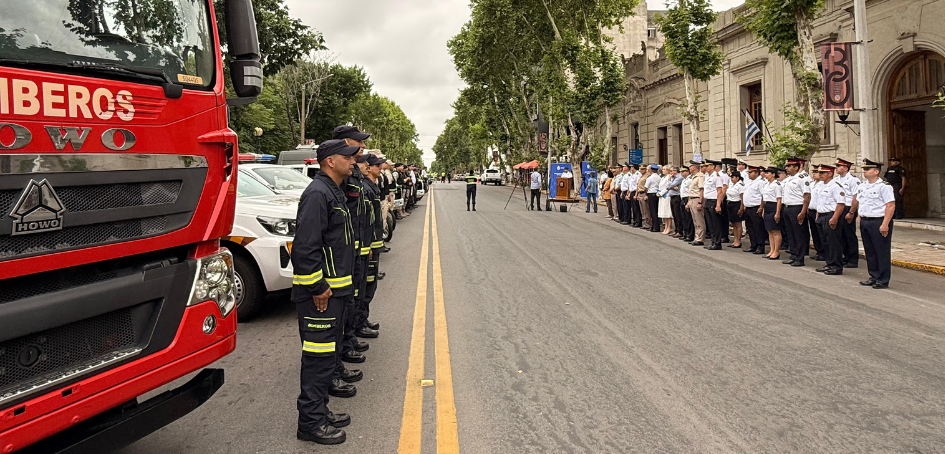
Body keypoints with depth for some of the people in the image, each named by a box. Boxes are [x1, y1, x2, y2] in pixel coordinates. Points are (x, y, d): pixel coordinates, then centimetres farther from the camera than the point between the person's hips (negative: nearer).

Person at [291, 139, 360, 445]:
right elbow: (305, 247, -24)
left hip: (335, 289, 11)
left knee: (328, 352, 17)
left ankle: (320, 410, 29)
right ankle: (310, 423, 5)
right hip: (320, 292, -11)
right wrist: (317, 288, -20)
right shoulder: (318, 194, -17)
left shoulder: (334, 192, 17)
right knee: (318, 356, -4)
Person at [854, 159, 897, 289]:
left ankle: (883, 280, 5)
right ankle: (874, 277, 23)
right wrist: (861, 219, 14)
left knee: (882, 252, -1)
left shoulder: (884, 186, -10)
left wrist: (885, 224, -20)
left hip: (879, 222, -8)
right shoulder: (861, 187, 13)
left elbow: (891, 206, -15)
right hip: (864, 222, 8)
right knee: (870, 252, 13)